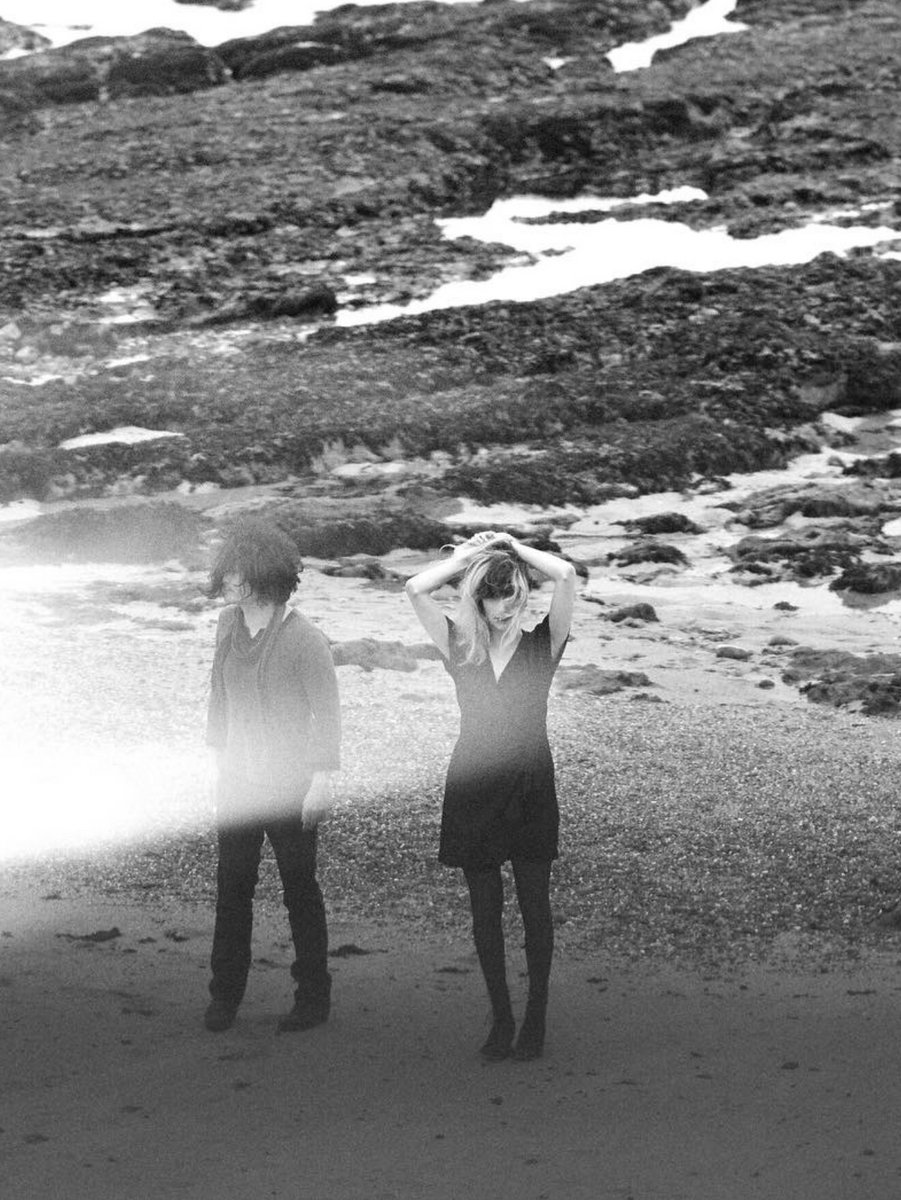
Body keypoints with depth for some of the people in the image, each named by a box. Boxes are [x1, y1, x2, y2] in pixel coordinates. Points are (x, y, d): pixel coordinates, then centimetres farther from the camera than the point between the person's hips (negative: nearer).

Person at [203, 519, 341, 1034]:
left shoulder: (304, 640, -16)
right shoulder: (229, 624, 3)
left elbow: (327, 714, -12)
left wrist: (323, 778, -14)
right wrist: (220, 752, 17)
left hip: (290, 786, -5)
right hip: (237, 779, 6)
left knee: (300, 891, 5)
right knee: (232, 889, 7)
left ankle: (314, 998, 16)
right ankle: (225, 995, 16)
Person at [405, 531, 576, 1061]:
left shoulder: (542, 644, 0)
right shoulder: (460, 646, 3)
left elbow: (567, 575, -14)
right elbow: (417, 589, -8)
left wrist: (514, 546, -2)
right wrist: (470, 554, -1)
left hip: (530, 786, -1)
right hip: (472, 788, 2)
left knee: (535, 906, 3)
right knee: (485, 908, 5)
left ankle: (536, 1018, 13)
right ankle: (501, 1018, 14)